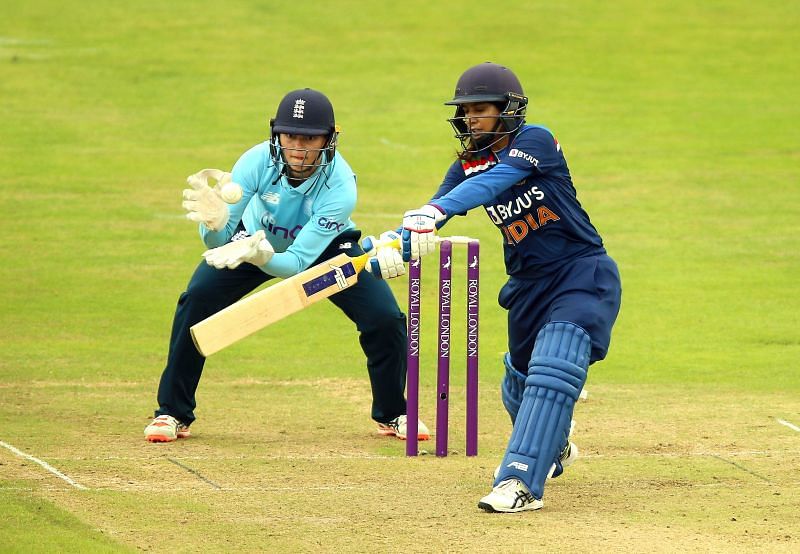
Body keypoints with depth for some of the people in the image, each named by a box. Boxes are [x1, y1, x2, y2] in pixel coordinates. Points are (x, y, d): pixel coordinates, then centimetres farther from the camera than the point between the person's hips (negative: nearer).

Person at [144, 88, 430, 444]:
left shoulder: (340, 187, -36)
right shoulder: (258, 161, -33)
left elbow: (298, 262, -37)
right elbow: (217, 242, -34)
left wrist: (258, 255, -57)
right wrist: (215, 222, -57)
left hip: (325, 248, -1)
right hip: (257, 238, 1)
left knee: (385, 320, -14)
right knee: (196, 301, -19)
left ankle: (392, 415, 14)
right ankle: (173, 415, -3)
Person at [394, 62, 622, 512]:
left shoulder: (536, 141, -16)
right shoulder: (468, 165, 2)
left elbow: (495, 180, -33)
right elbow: (430, 217, -8)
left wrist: (435, 211, -48)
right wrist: (398, 242, -30)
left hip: (583, 274, -7)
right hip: (529, 285, 7)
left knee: (552, 370, -24)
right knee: (520, 380, 20)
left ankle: (522, 482, -28)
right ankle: (553, 448, 52)